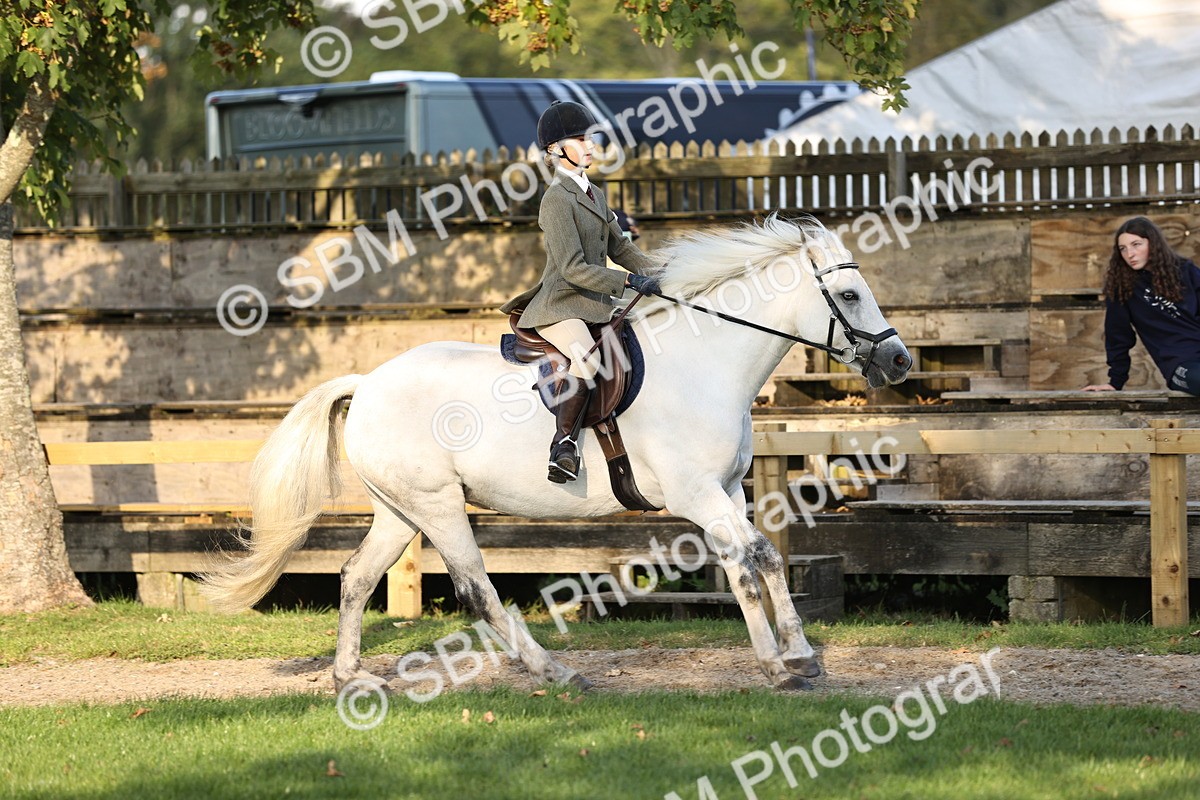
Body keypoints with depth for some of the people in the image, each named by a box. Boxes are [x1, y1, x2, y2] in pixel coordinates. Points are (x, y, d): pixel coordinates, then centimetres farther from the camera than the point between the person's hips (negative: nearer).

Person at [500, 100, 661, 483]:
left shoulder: (593, 195, 17)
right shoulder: (557, 200, -12)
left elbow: (619, 247, 22)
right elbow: (573, 269, -19)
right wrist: (629, 282, -23)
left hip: (594, 305, 10)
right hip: (559, 306, -10)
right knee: (587, 356, -36)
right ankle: (564, 444, -35)